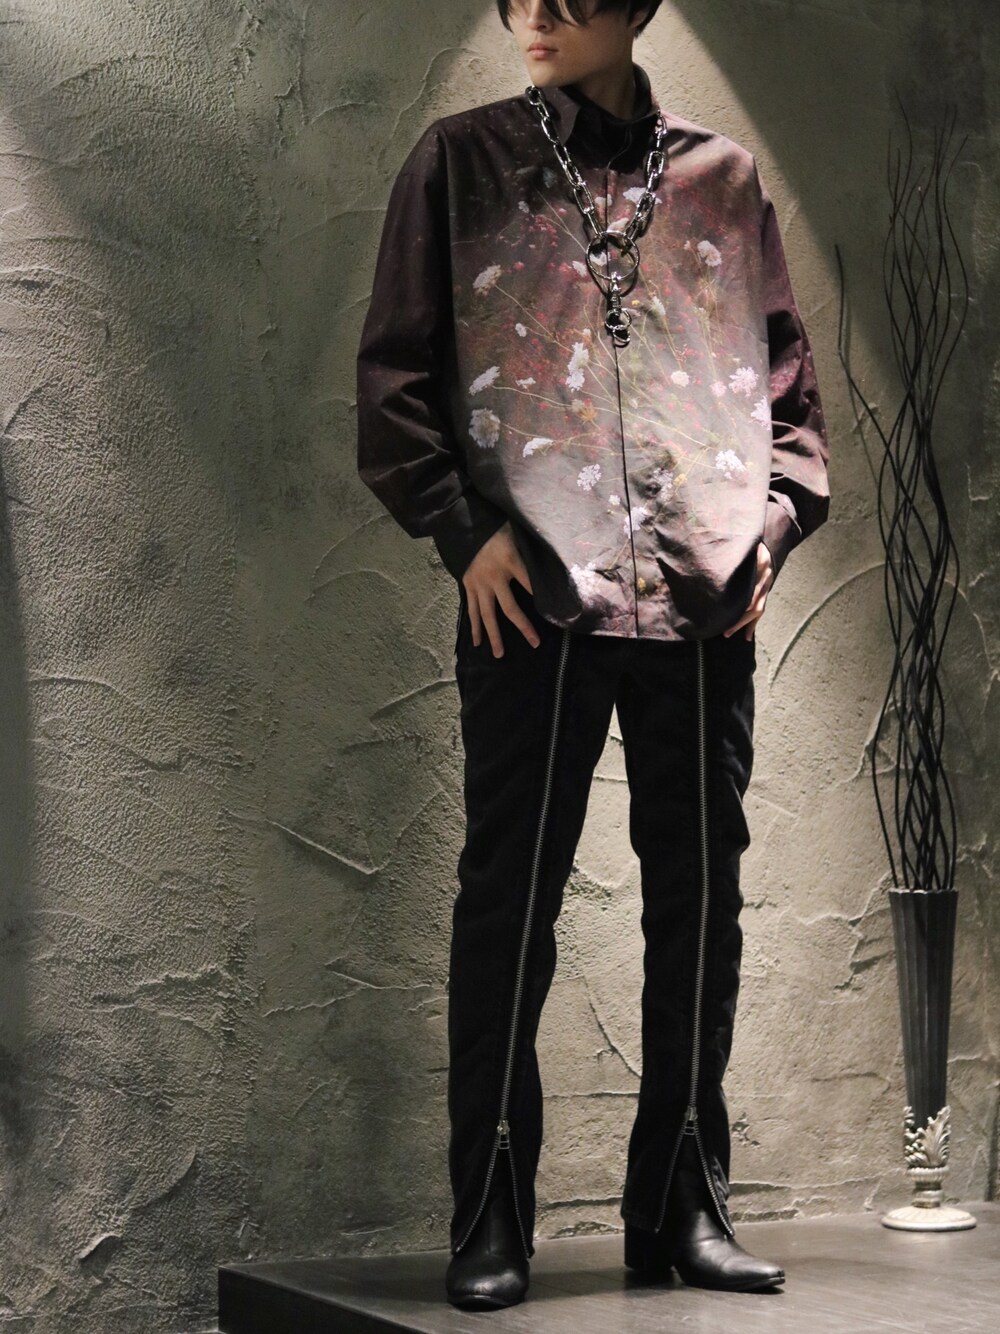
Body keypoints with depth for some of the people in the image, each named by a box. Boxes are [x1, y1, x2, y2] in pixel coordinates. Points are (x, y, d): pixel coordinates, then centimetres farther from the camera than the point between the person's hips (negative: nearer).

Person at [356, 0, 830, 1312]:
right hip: (535, 595, -2)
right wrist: (462, 527, -6)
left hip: (706, 603, 3)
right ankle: (491, 1224, 8)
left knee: (701, 904, 6)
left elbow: (791, 375, 15)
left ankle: (685, 1207, 17)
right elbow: (394, 368, 4)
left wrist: (773, 521, 2)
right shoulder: (462, 162, 8)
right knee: (510, 902, -1)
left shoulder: (722, 177, 13)